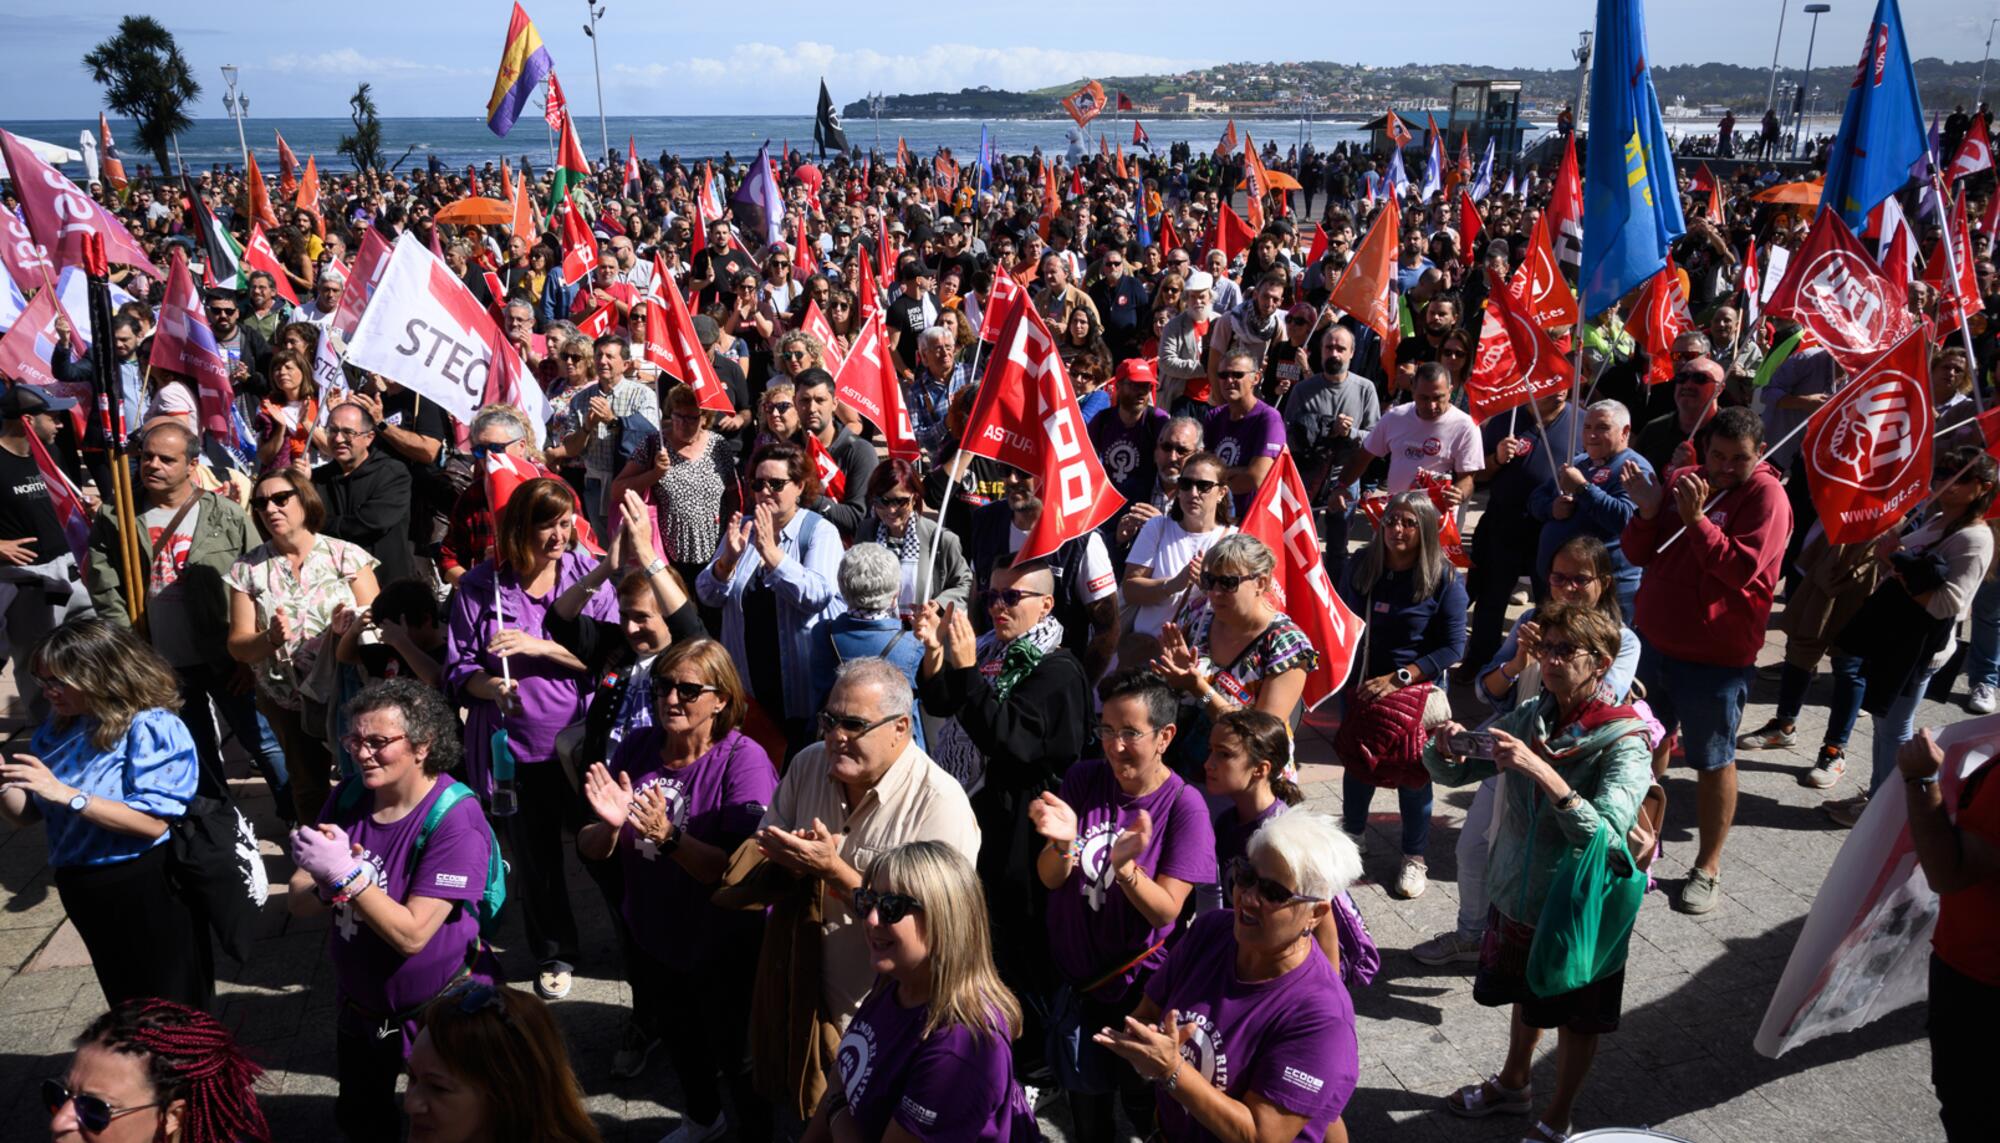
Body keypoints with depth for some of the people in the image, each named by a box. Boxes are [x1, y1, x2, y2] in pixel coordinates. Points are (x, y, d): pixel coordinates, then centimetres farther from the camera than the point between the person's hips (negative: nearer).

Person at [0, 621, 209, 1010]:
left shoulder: (152, 728, -20)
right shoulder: (58, 728, 2)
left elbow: (153, 822, -26)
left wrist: (65, 793, -28)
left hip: (147, 890, -7)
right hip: (84, 891, 7)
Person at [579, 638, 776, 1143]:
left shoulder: (744, 760, -23)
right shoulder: (636, 747, -9)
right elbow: (590, 851, -6)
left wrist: (666, 836, -39)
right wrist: (609, 825, -28)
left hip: (724, 949, -5)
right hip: (650, 936, 6)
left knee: (736, 1054, 14)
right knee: (677, 1036, 28)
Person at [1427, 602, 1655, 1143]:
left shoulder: (1624, 743, -23)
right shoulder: (1529, 718, -8)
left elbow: (1605, 835, -36)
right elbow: (1451, 773, 0)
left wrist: (1542, 771, -45)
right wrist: (1446, 746, -23)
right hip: (1518, 893, 5)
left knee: (1576, 1018, 17)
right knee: (1526, 996, 27)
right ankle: (1513, 1083, 50)